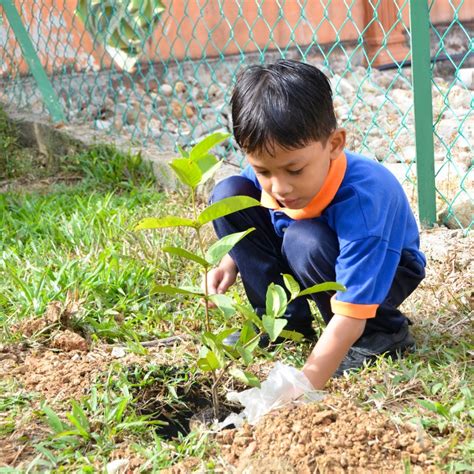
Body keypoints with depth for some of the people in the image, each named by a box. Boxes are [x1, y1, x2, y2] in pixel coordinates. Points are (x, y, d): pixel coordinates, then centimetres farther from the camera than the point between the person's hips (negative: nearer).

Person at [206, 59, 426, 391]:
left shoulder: (362, 200, -39)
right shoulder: (267, 172, -22)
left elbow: (349, 317, -41)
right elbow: (245, 224, 5)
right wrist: (231, 262, -12)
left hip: (381, 270, -5)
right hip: (316, 263, 6)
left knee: (306, 242, -38)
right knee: (228, 195, -14)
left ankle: (382, 332, -10)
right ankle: (284, 320, -3)